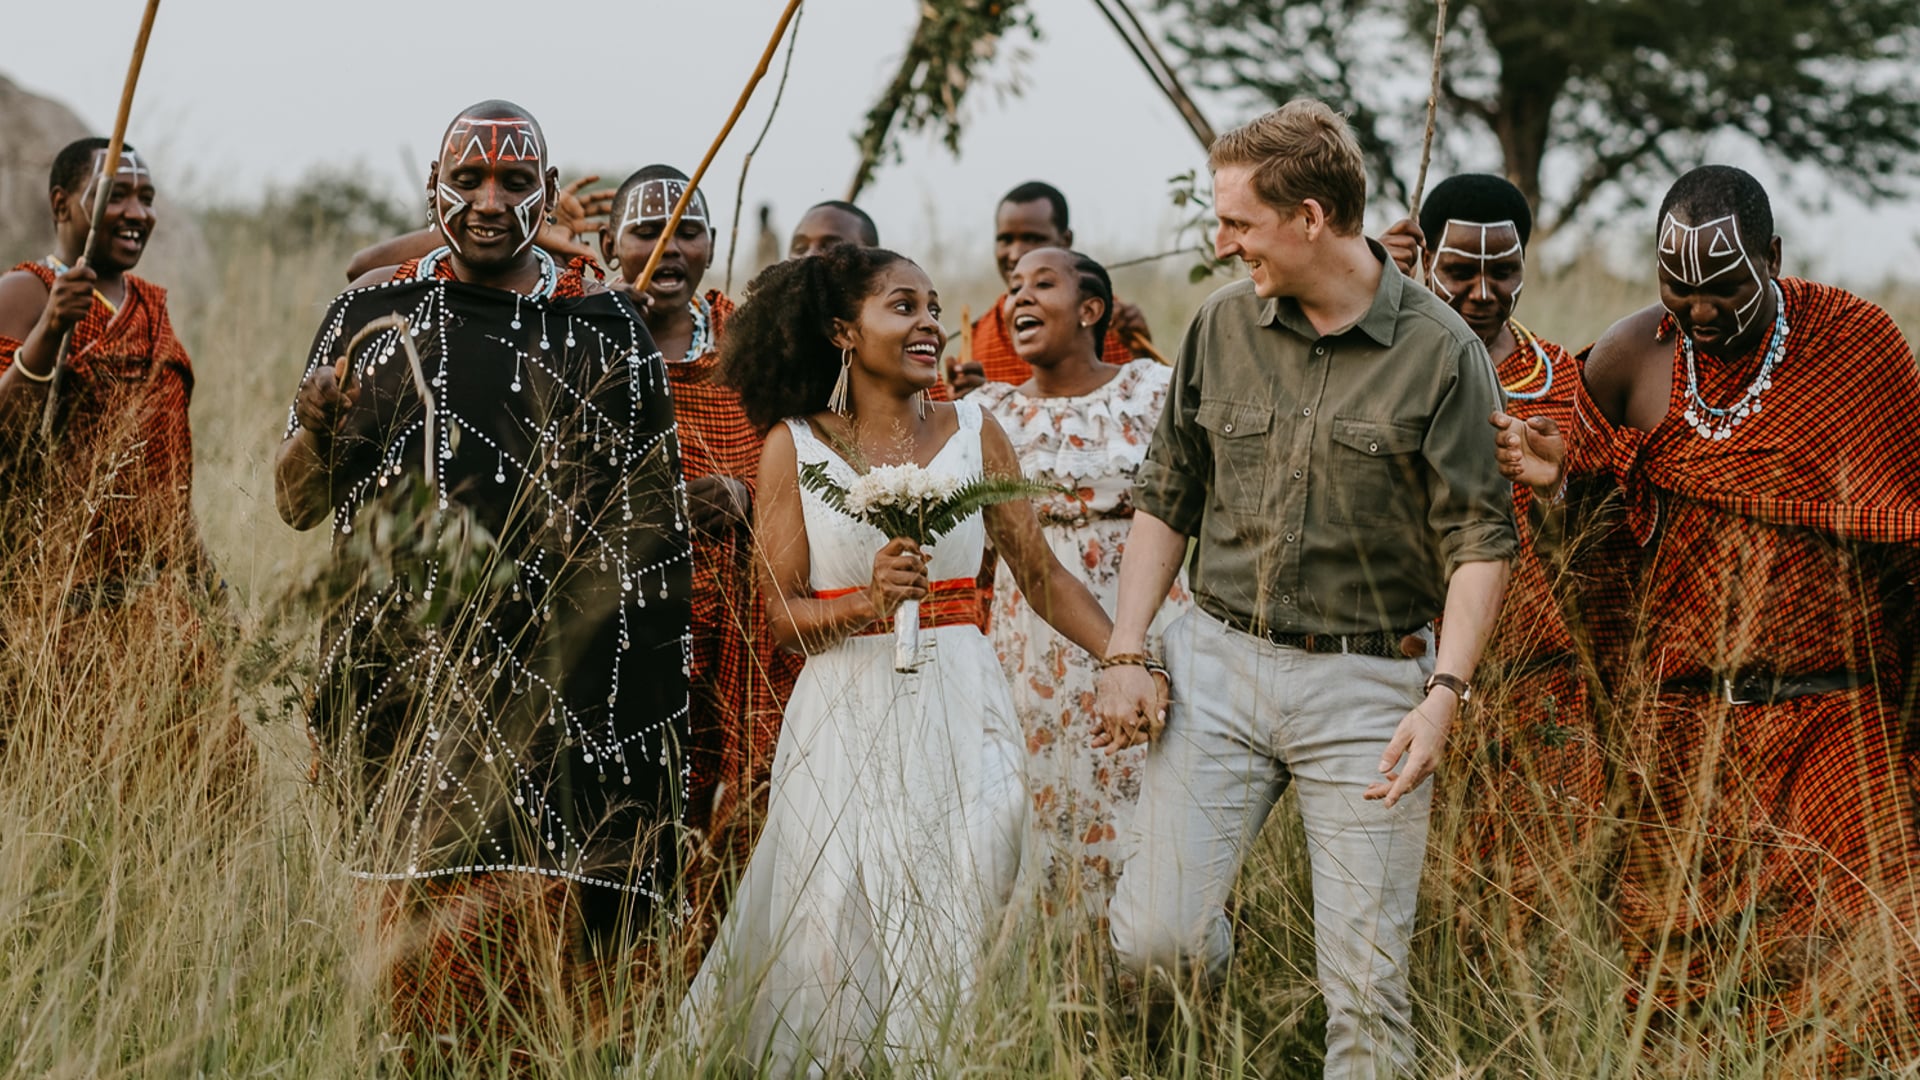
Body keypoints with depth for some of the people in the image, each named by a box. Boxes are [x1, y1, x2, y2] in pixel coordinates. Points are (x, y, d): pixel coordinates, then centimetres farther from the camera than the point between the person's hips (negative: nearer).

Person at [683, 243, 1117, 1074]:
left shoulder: (973, 433, 7)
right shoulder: (795, 445, 2)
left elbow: (1043, 576, 9)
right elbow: (781, 613, 0)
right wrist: (867, 605, -19)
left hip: (960, 706, 2)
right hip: (846, 714, -1)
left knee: (957, 926, -1)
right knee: (839, 936, -2)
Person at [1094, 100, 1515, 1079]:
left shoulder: (1440, 352, -5)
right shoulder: (1222, 326, 7)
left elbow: (1480, 540, -5)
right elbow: (1165, 499, 14)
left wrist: (1445, 692, -16)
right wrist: (1125, 656, 5)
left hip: (1366, 683, -3)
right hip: (1219, 663, 3)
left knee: (1366, 982, -3)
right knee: (1154, 942, -7)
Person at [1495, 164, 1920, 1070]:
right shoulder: (1627, 363, 2)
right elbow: (1599, 549, 13)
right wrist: (1559, 482, -8)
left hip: (1833, 718, -1)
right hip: (1678, 718, 1)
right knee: (1675, 954, 2)